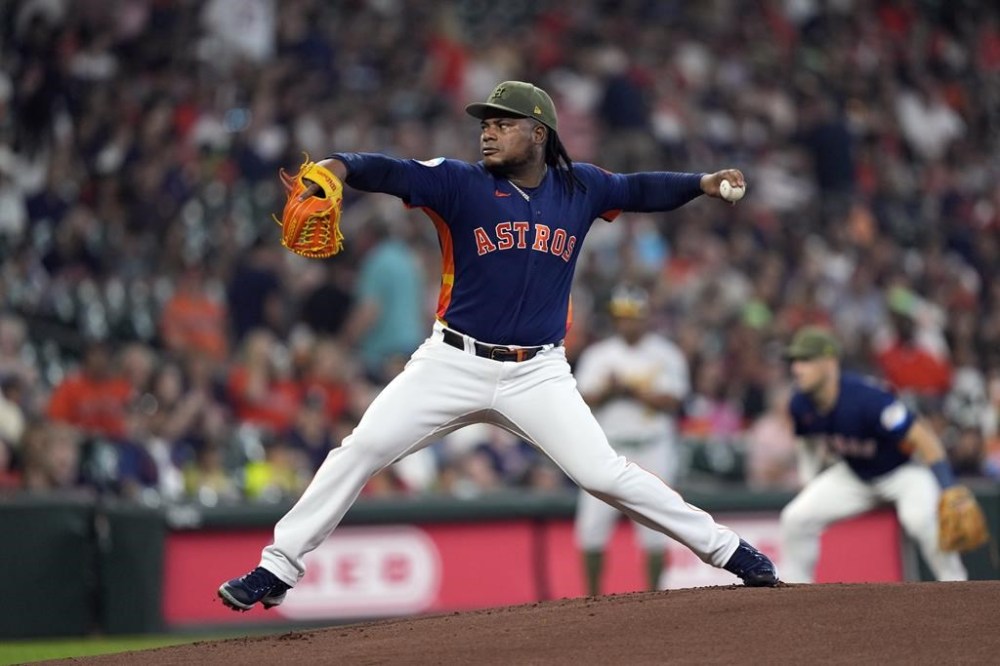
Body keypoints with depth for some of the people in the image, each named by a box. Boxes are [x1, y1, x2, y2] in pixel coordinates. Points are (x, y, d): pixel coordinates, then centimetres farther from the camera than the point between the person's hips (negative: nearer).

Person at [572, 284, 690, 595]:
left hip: (652, 450, -1)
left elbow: (672, 402, -7)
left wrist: (632, 391, -15)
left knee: (654, 528, -2)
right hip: (607, 449, 1)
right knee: (592, 524, -5)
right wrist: (609, 390, -17)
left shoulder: (666, 355, 3)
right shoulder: (597, 355, 8)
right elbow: (584, 401, 0)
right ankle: (592, 598, 3)